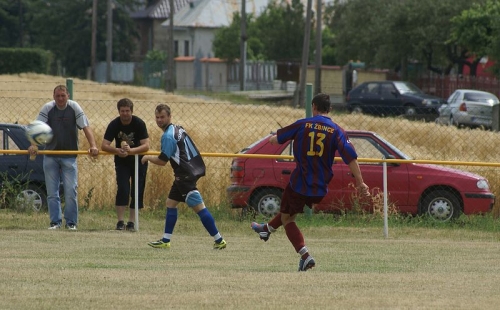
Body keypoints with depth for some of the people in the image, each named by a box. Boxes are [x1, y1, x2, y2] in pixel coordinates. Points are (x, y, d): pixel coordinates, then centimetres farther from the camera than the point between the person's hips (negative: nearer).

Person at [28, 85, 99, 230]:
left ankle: (71, 222, 7)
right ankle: (55, 222, 10)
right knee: (52, 192, 2)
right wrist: (33, 145, -29)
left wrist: (93, 146, -23)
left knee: (71, 191, -4)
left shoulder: (75, 108, -6)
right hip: (50, 156, 1)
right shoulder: (47, 108, -5)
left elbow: (86, 127, -10)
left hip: (69, 156, -1)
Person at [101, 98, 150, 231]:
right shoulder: (114, 125, -14)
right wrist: (117, 150, -38)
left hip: (138, 161, 0)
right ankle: (120, 221, -11)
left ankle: (131, 222, 4)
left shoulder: (139, 124, -18)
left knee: (137, 192, -3)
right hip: (121, 162, 0)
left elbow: (146, 146, -24)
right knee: (123, 189, -14)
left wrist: (131, 150, -40)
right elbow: (104, 145, -19)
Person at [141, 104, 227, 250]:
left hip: (186, 175, -11)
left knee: (198, 206, -12)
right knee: (170, 202, 16)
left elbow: (162, 161, -14)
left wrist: (148, 158, 3)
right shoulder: (178, 129, 14)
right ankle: (165, 241, 19)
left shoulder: (168, 136, -15)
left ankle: (219, 240, -14)